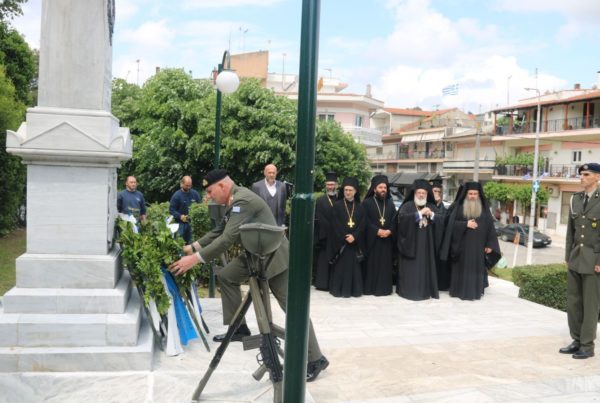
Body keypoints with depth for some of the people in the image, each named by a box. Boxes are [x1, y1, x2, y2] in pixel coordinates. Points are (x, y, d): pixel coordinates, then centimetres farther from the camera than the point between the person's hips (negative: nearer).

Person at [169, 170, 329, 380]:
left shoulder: (243, 200, -22)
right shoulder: (234, 201, 9)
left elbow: (228, 238, -28)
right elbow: (219, 231, 18)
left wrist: (195, 259, -26)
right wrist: (192, 247, 12)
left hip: (274, 256, -10)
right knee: (226, 276, 11)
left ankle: (315, 359, -3)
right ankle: (239, 328, 19)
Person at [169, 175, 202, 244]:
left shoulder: (195, 194, 2)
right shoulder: (176, 195, -8)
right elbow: (171, 210, -8)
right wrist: (180, 216, -23)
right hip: (181, 223, -3)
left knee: (190, 243, 10)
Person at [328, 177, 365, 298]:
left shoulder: (360, 207, 9)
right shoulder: (337, 205, 0)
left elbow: (362, 225, 1)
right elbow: (335, 225, -6)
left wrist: (354, 236, -14)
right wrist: (345, 237, -14)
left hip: (356, 243, 2)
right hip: (340, 242, -2)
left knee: (353, 266, 5)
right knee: (340, 266, 0)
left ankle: (354, 289, 11)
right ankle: (338, 289, 6)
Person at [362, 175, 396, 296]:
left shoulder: (390, 203, 13)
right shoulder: (367, 203, -1)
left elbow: (394, 220, 6)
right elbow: (365, 221, -8)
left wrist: (389, 231, -13)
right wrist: (377, 231, -17)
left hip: (387, 239, 4)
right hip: (371, 239, -4)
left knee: (385, 264, 4)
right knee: (371, 264, -2)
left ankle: (384, 288, 10)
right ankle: (369, 288, 4)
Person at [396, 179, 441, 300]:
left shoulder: (431, 206, 11)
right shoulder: (407, 206, -3)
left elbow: (441, 220, 3)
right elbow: (401, 218, -21)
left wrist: (431, 214, -17)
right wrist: (420, 213, -23)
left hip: (426, 244, 4)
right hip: (410, 243, -4)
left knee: (425, 267, 6)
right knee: (410, 269, -2)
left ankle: (425, 291, 15)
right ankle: (409, 290, 6)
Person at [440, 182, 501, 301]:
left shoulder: (484, 208, 5)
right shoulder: (457, 207, 0)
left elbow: (490, 226, 3)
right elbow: (451, 224, -6)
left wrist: (490, 245, -4)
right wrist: (465, 224, -19)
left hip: (478, 246, 2)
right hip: (461, 245, -1)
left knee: (476, 268, 5)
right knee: (461, 268, 3)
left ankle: (476, 291, 14)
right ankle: (459, 291, 11)